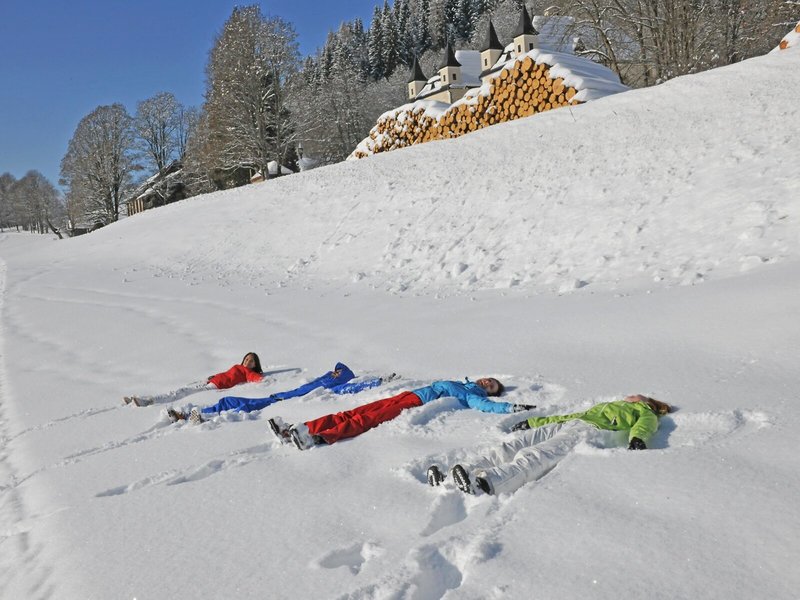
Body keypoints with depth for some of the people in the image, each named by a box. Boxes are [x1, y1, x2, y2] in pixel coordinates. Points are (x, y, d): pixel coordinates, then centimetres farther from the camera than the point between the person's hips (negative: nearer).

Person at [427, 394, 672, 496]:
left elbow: (644, 426, 7)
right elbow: (568, 416, 39)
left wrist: (637, 439, -18)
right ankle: (457, 477, -40)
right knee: (511, 447, -22)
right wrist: (533, 422, 32)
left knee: (534, 456, -32)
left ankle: (485, 484, -55)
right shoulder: (605, 406, 45)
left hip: (591, 432, -4)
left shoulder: (645, 413, 31)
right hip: (564, 426, 4)